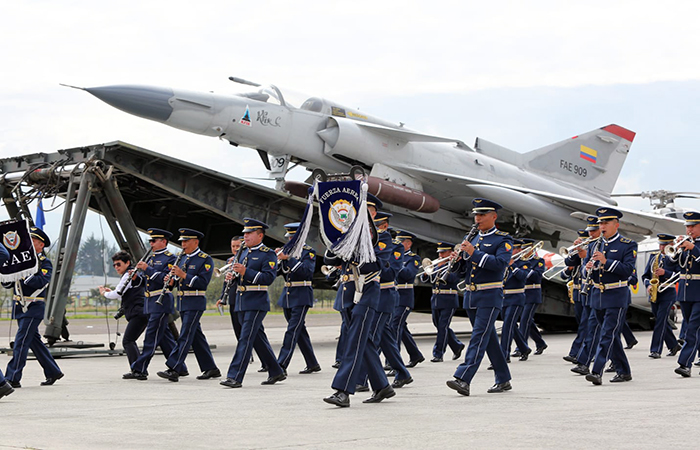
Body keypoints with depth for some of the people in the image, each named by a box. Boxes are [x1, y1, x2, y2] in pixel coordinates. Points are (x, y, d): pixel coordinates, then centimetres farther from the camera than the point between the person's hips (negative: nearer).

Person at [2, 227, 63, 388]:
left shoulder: (45, 263, -4)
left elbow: (41, 282, -23)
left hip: (33, 308, -7)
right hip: (20, 307, 7)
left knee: (21, 341, -12)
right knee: (34, 341, 12)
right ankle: (53, 372, 23)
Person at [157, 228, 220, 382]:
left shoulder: (205, 260, -9)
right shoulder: (182, 258, 15)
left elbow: (203, 282, -18)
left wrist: (182, 274, -23)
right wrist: (171, 279, -2)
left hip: (195, 303, -8)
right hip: (182, 303, 8)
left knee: (185, 336, -12)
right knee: (196, 336, 10)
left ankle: (174, 370, -17)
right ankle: (211, 369, 17)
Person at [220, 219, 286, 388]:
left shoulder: (268, 254, -7)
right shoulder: (244, 252, 17)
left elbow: (269, 277, -18)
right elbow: (237, 274, 23)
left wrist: (246, 272, -24)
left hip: (256, 303, -8)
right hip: (242, 302, 8)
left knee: (246, 338, -12)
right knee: (258, 339, 12)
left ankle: (235, 377, -14)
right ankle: (276, 372, 21)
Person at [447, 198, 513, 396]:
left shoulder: (503, 240, -4)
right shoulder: (472, 239, 17)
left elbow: (500, 263, -20)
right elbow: (461, 269, 18)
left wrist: (474, 252, -21)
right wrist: (462, 254, -4)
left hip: (490, 297, -7)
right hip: (471, 296, 7)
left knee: (479, 337, -14)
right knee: (489, 338, 11)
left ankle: (463, 379, -23)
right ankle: (503, 380, 19)